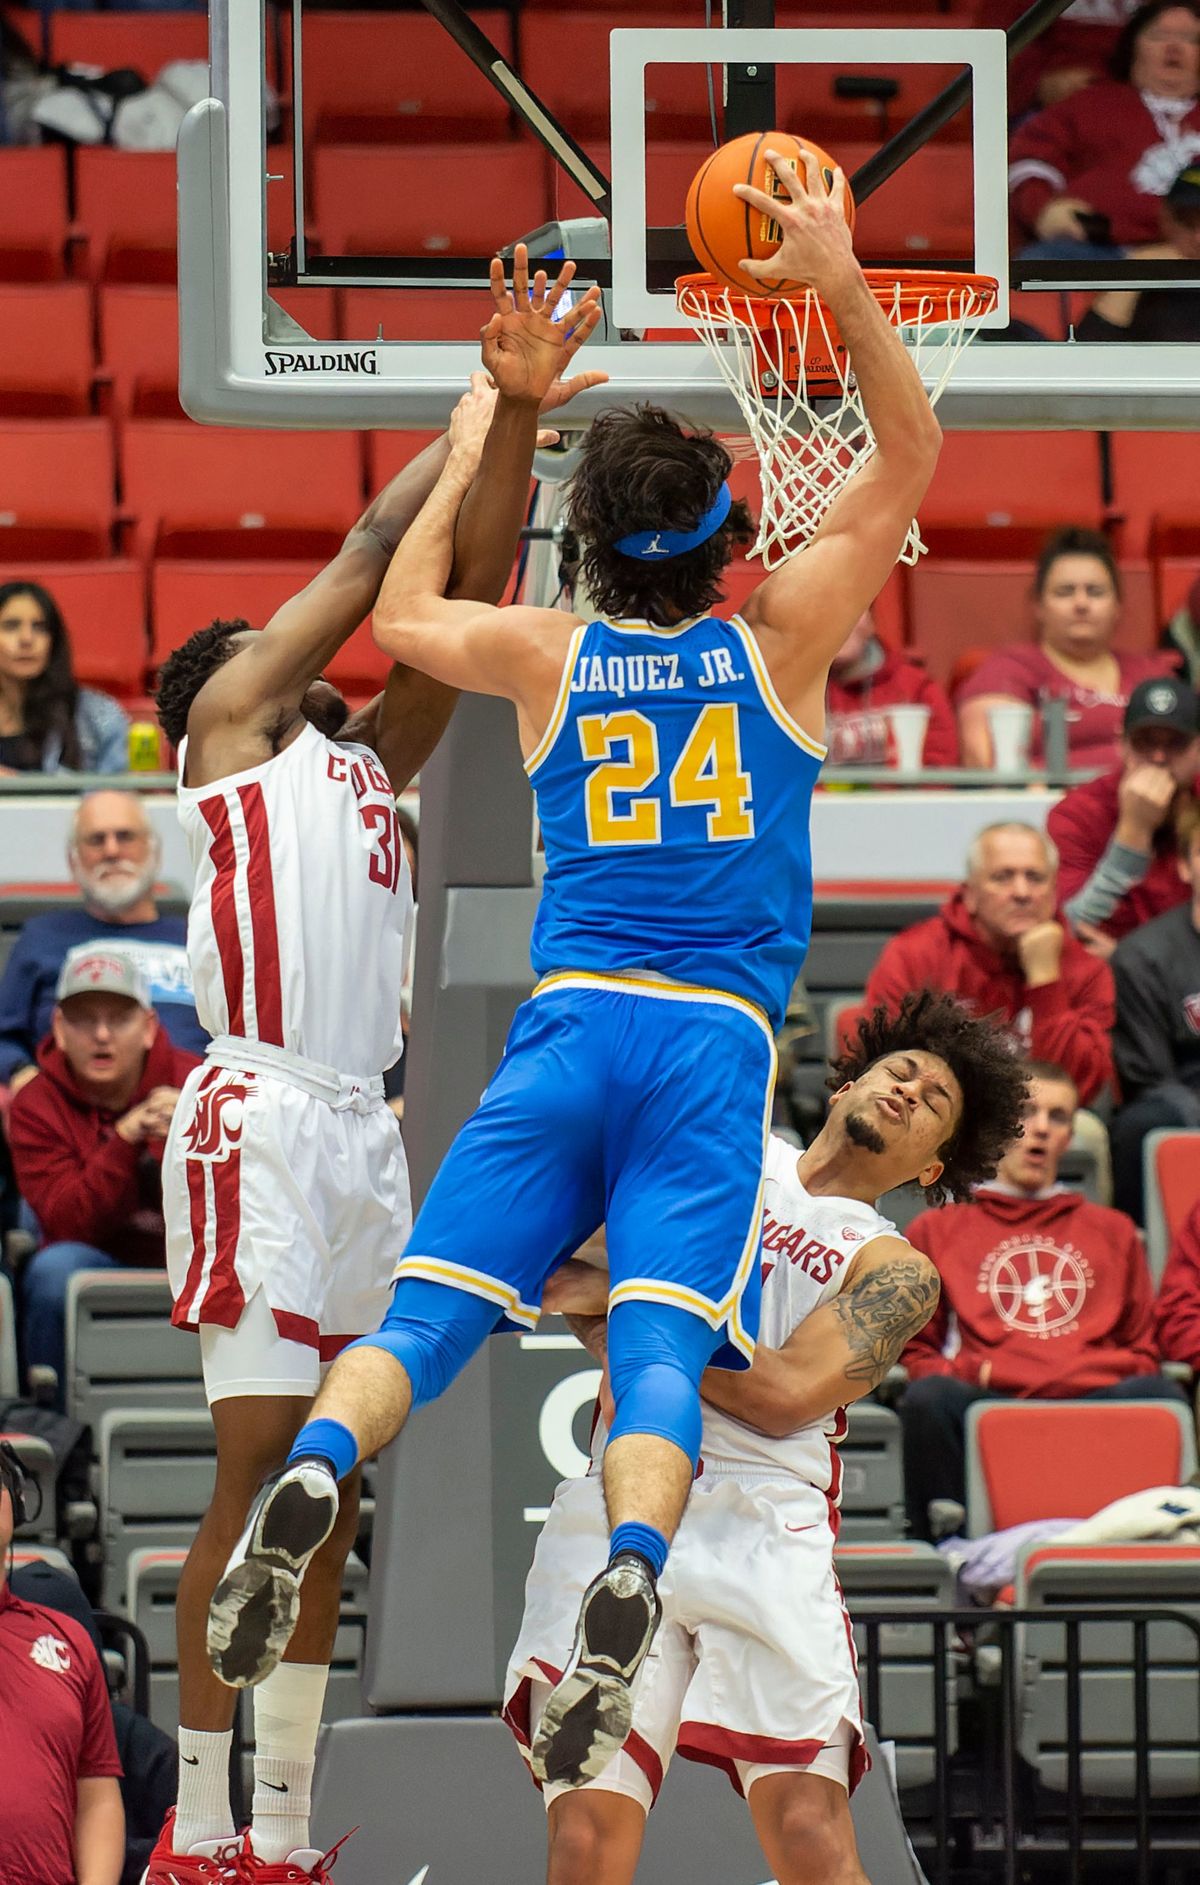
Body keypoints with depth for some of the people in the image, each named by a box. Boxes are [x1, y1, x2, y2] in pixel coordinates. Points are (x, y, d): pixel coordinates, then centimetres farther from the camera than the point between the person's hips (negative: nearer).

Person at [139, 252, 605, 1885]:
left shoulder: (368, 758, 25)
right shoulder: (227, 729, 7)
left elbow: (463, 585, 18)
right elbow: (369, 558, 6)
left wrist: (518, 419, 9)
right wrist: (472, 417, 18)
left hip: (363, 1128, 7)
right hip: (262, 1119, -7)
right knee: (259, 1473, -11)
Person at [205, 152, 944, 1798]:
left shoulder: (550, 656, 12)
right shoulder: (781, 642, 9)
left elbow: (401, 617, 34)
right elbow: (910, 460, 17)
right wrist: (843, 287, 12)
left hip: (569, 1024, 1)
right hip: (718, 1041, -1)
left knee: (429, 1307, -6)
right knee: (660, 1342, -15)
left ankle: (313, 1478, -36)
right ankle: (630, 1567, -43)